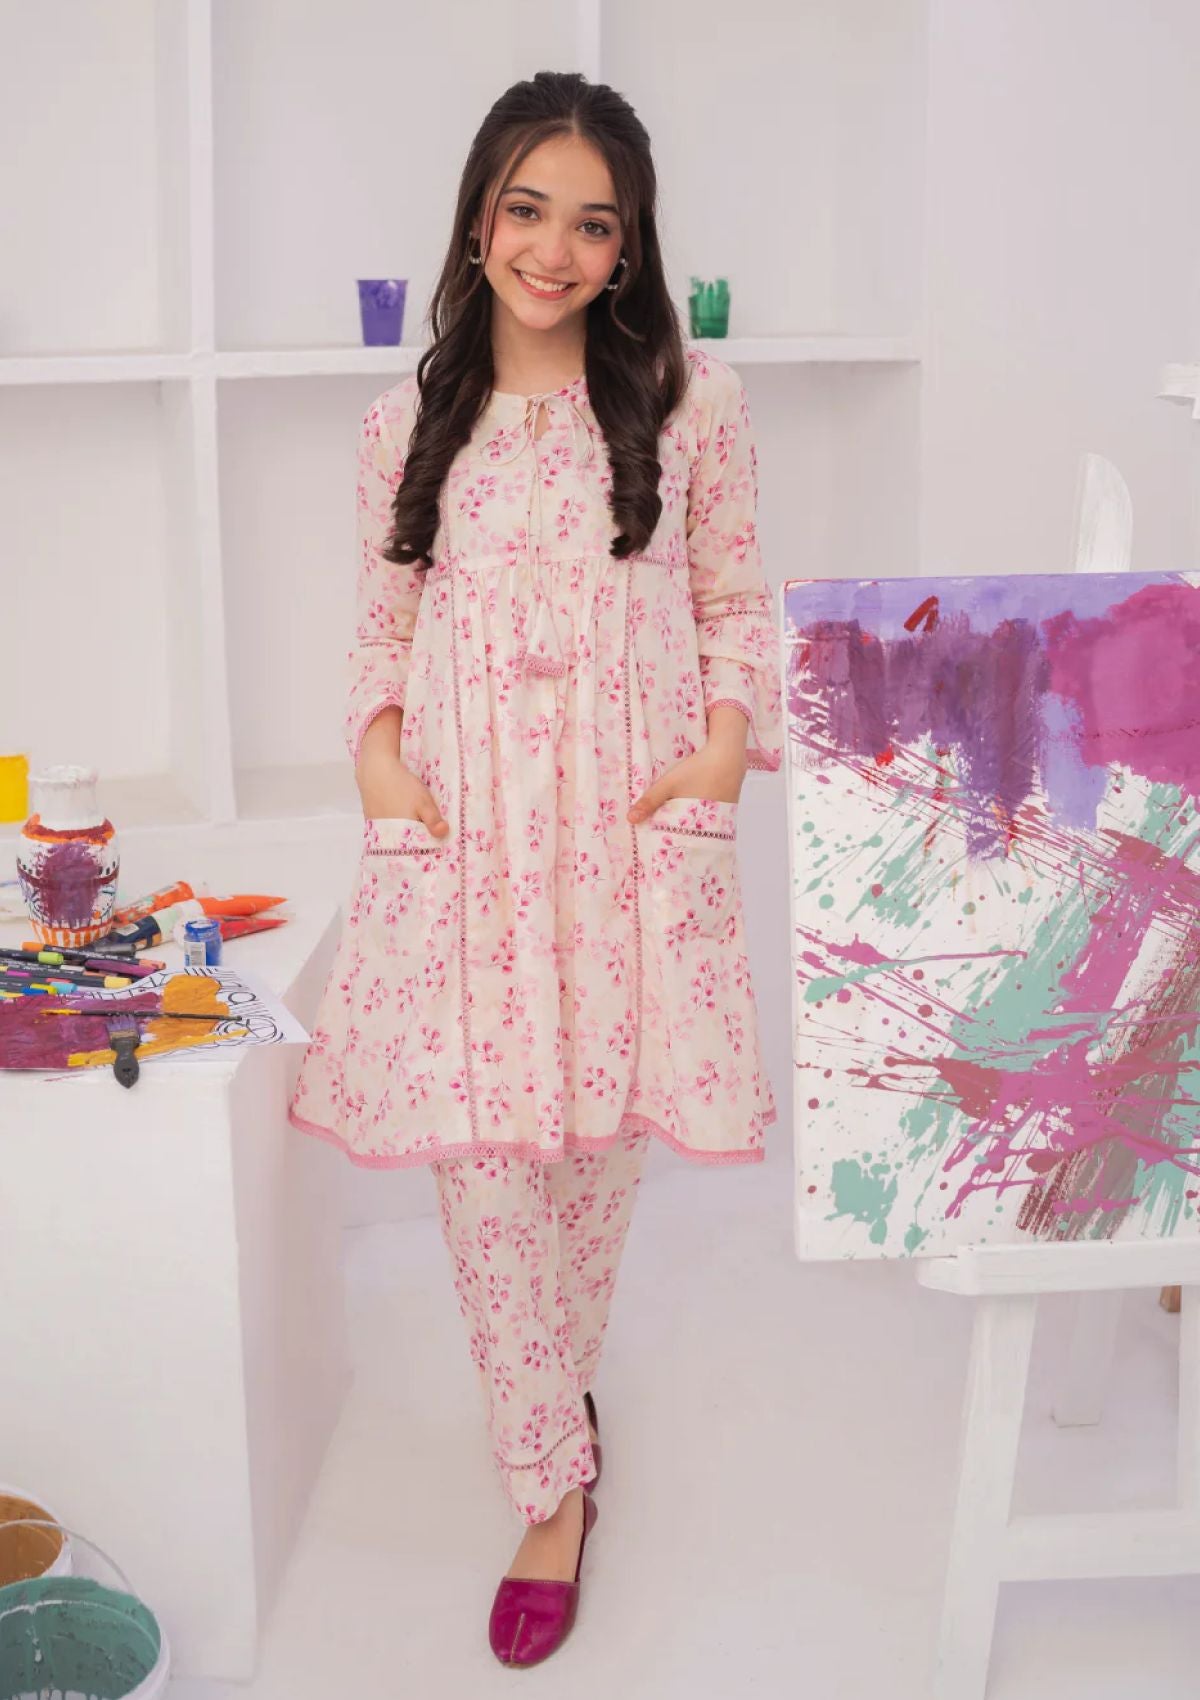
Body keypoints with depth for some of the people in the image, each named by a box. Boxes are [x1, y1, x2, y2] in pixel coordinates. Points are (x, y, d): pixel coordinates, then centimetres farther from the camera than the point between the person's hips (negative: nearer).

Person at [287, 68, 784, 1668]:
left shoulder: (691, 401, 4)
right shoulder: (408, 422, 9)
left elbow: (736, 604, 7)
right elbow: (385, 622, 13)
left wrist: (724, 748, -9)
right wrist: (376, 754, -4)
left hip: (632, 820, -1)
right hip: (460, 828, 1)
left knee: (598, 1133, 8)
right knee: (483, 1160, -1)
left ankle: (552, 1403, 37)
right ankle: (555, 1486, 16)